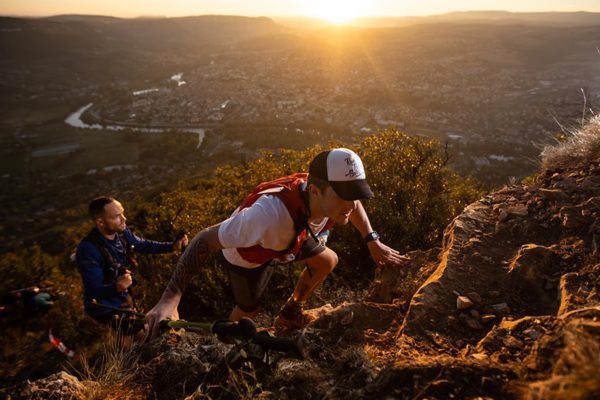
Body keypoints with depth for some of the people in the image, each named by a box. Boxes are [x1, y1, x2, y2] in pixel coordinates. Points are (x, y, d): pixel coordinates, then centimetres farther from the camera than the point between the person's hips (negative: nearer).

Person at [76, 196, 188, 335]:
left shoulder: (121, 232, -9)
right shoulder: (88, 249, -29)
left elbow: (143, 245, 10)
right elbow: (94, 290, -29)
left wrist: (173, 246, -2)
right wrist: (116, 287, -48)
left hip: (125, 299, 7)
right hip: (106, 309, -7)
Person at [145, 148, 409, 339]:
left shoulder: (333, 192, -30)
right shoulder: (272, 213, -51)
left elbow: (353, 204, -1)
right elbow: (204, 241, -46)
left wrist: (373, 242, -8)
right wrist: (169, 300, -52)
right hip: (246, 254, -5)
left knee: (328, 262, 7)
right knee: (248, 311, 14)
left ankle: (291, 312, 28)